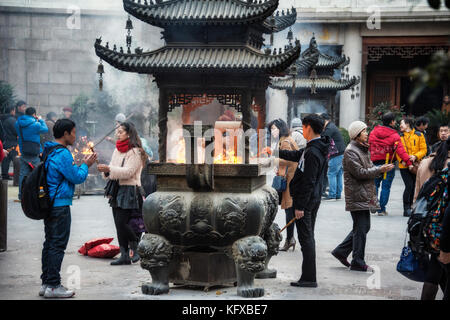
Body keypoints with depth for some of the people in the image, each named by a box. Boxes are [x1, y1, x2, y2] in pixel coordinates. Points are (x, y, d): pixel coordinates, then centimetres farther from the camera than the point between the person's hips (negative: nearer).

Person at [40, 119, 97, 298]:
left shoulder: (49, 152, 14)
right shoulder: (62, 154, -17)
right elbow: (77, 177, -14)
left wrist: (83, 165, 17)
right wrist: (85, 165, 2)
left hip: (48, 204, 10)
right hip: (60, 205, -10)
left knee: (50, 243, 14)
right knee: (58, 245, -6)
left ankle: (46, 283, 19)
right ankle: (53, 286, -3)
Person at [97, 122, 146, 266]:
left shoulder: (135, 152, -8)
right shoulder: (117, 150, 17)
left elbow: (128, 172, -18)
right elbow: (113, 168, 20)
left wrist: (109, 169, -24)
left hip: (129, 191, -8)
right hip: (117, 191, 8)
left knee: (122, 223, -14)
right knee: (119, 224, 5)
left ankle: (137, 248, 5)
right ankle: (125, 255, 9)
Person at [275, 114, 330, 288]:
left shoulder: (313, 153, -21)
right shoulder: (316, 148, 10)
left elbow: (309, 182, -22)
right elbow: (296, 155, 26)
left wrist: (300, 206, -20)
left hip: (306, 200, -10)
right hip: (314, 199, 10)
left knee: (306, 238, -5)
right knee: (308, 237, 15)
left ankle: (309, 278, -2)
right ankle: (308, 276, 21)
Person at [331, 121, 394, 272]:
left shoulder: (363, 149, 17)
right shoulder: (350, 151, -14)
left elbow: (369, 167, 21)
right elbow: (359, 172, -19)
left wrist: (381, 168, 2)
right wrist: (379, 170, -17)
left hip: (365, 195, 10)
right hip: (357, 196, -10)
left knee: (363, 227, 14)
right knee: (361, 228, -5)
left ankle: (341, 251, 23)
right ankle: (358, 263, 3)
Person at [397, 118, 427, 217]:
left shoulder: (419, 135, 7)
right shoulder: (399, 136, 10)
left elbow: (423, 150, 3)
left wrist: (415, 156, -14)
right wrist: (401, 160, -13)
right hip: (404, 166, -1)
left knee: (413, 186, 6)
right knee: (409, 186, -13)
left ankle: (410, 207, 20)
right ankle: (406, 209, -8)